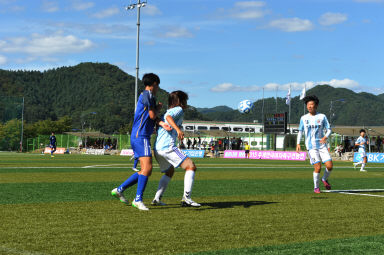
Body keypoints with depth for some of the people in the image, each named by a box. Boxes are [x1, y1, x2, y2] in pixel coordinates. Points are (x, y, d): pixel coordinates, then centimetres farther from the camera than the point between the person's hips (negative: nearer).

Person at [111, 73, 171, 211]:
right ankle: (138, 199, -16)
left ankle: (119, 189, 15)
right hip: (141, 136, -10)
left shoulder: (147, 96, 23)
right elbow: (152, 115, -11)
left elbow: (153, 118, 16)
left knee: (146, 171, 10)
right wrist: (158, 108, 10)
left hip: (139, 137, 10)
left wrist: (161, 123, -5)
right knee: (147, 168, -17)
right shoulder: (147, 95, -8)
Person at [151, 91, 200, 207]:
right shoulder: (178, 109, 1)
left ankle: (157, 199, 20)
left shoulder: (168, 111, 28)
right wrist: (178, 129, -32)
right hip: (168, 146, -10)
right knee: (191, 166, -10)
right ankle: (186, 198, -19)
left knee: (170, 171, 28)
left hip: (157, 148, 10)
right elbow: (168, 117, -19)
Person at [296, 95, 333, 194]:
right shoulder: (304, 118, 5)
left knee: (329, 166, -8)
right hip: (311, 146, -1)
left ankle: (325, 179, 23)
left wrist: (325, 137, -15)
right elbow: (300, 131, 13)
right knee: (318, 167, -11)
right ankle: (316, 187, 9)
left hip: (322, 145, 1)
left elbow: (329, 129, 5)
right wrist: (298, 143, 2)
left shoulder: (322, 117, 3)